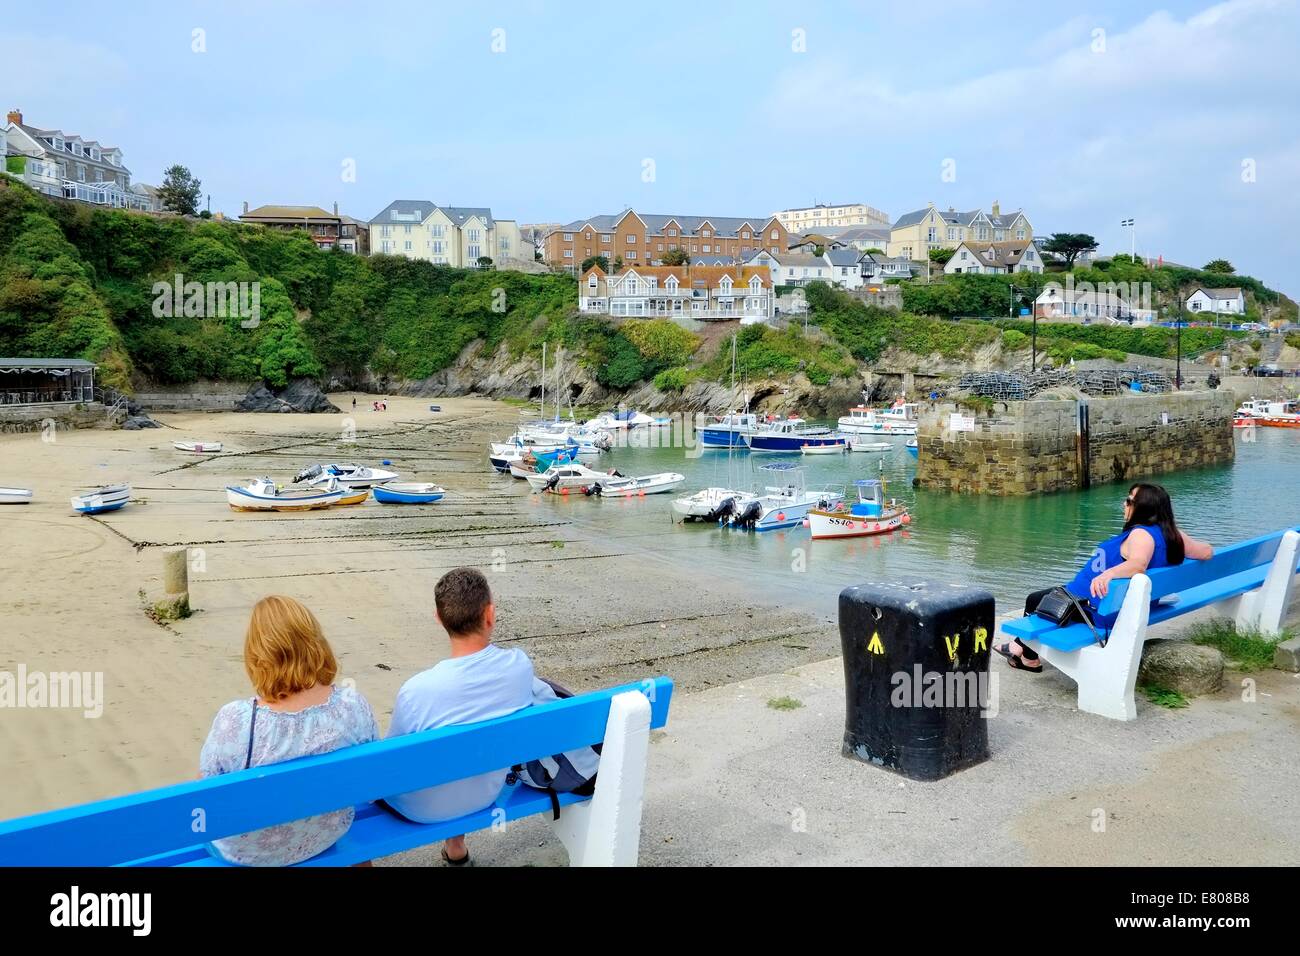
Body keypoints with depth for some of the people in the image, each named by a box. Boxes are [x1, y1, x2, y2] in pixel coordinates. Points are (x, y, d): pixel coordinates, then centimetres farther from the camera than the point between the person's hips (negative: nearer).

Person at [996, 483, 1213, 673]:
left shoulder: (1142, 534, -26)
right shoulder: (1171, 534, 0)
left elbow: (1138, 564, -46)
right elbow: (1207, 552, 7)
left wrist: (1108, 574, -61)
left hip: (1098, 608, -10)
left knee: (1035, 601, 11)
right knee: (1048, 594, 29)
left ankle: (1029, 658, 29)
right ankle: (1021, 646, 38)